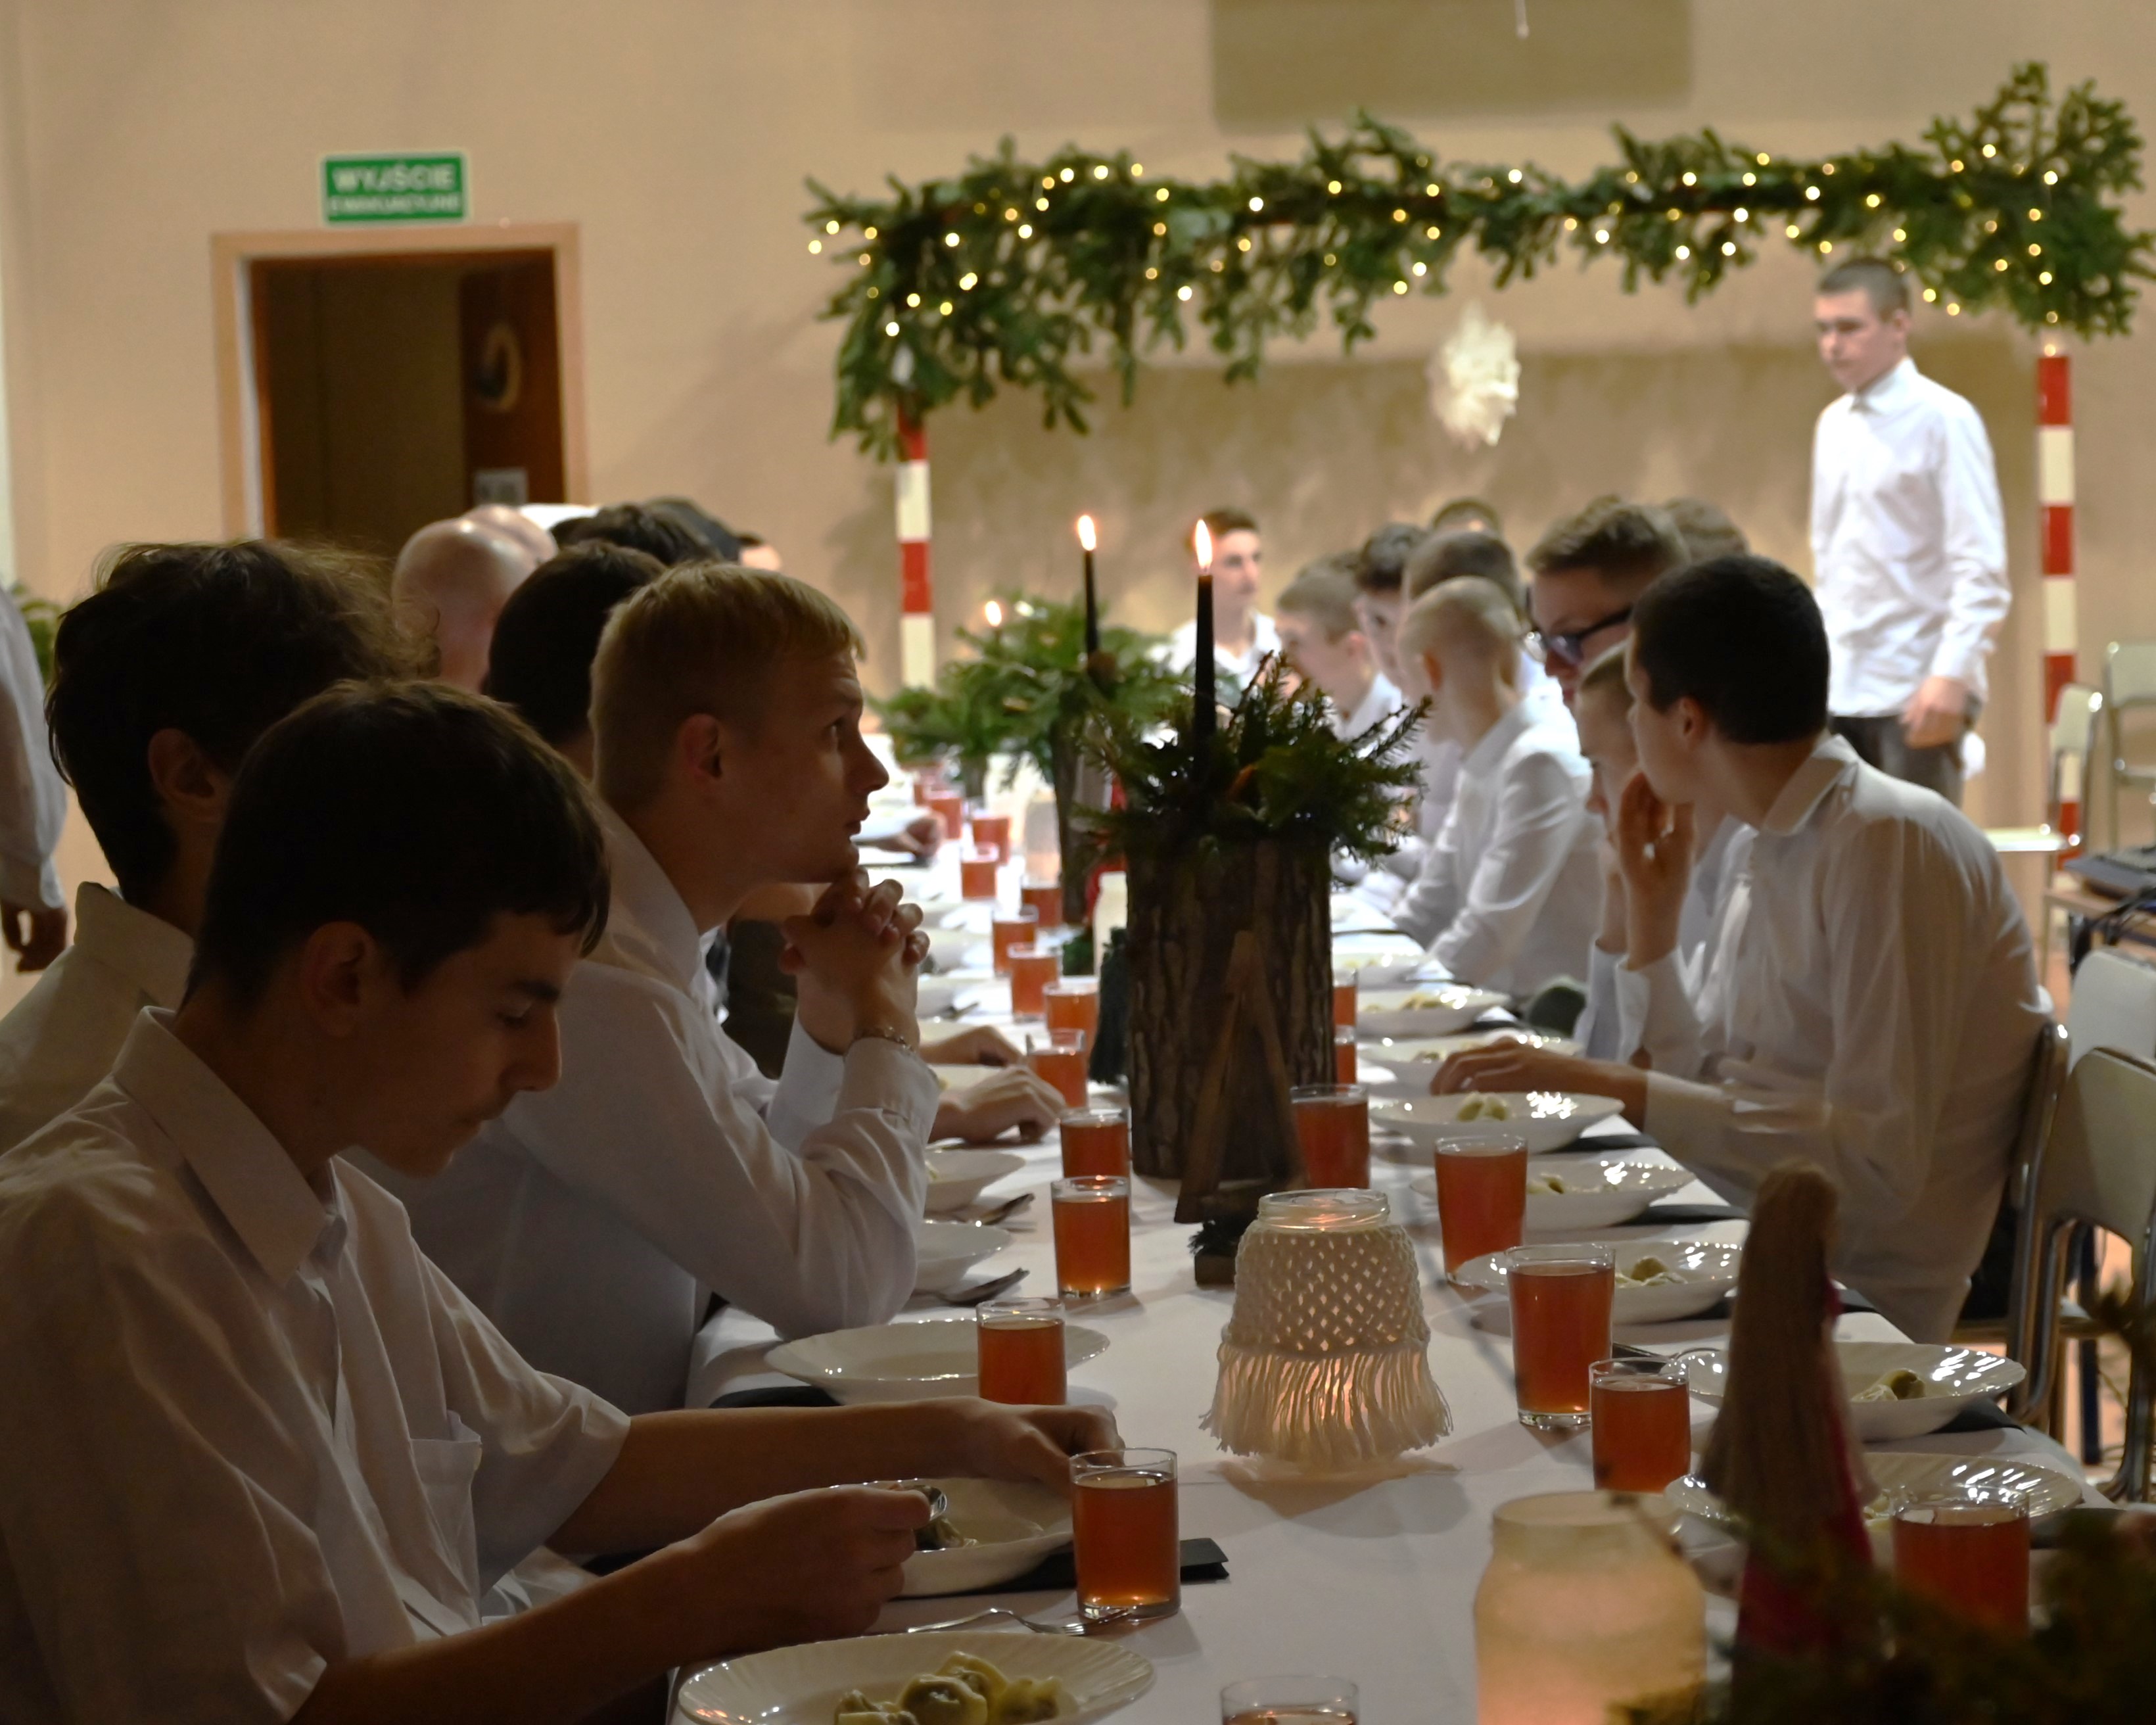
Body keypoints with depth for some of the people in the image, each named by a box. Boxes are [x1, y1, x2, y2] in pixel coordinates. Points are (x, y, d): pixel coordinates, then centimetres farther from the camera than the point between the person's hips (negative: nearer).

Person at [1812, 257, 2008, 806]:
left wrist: (1952, 674, -21)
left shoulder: (1943, 421, -7)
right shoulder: (1832, 425, 13)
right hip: (1838, 691, 6)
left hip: (1917, 692, -6)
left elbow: (1981, 567, -12)